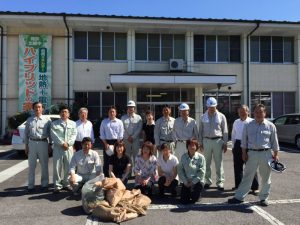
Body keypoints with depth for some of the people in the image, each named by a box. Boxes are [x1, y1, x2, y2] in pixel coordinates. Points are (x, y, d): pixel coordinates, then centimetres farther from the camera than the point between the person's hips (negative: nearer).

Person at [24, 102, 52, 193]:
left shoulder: (47, 120, 0)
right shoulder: (29, 120, 6)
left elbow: (50, 133, 2)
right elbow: (26, 133, 9)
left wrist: (50, 145, 0)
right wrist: (26, 146, 4)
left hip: (43, 143, -1)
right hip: (32, 143, 2)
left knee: (44, 165, 8)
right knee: (31, 165, 8)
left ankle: (44, 184, 21)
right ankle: (31, 186, 18)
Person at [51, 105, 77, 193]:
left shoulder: (73, 123, 11)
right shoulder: (54, 123, 5)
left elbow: (74, 135, 2)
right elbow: (54, 135, -5)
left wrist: (68, 143, -12)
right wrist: (62, 143, -14)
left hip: (69, 147, 2)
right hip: (58, 147, -2)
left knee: (68, 167, 5)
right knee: (57, 167, -1)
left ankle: (66, 184, 17)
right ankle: (57, 185, 6)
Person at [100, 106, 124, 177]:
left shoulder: (119, 122, 4)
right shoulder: (104, 122, 7)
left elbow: (120, 135, 0)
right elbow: (102, 134, 3)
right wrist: (106, 143, -5)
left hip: (116, 142, -1)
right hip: (106, 142, 1)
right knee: (106, 161, 2)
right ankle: (106, 176, 12)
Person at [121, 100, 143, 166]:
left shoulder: (138, 117, 7)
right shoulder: (123, 118, 10)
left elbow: (139, 129, -1)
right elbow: (122, 129, 3)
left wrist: (132, 137, -9)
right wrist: (128, 137, -6)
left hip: (135, 139, -1)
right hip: (126, 139, 1)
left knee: (135, 155, 0)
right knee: (127, 155, 2)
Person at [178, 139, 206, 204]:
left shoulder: (201, 157, -8)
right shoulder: (183, 157, -2)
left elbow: (202, 172, -9)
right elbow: (180, 170, -1)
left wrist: (193, 182, -12)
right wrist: (186, 182, -8)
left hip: (197, 181, -2)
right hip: (187, 181, 2)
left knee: (194, 198, -22)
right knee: (184, 200, -8)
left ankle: (197, 193, 13)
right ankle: (189, 191, 23)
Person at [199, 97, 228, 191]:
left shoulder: (221, 116, 1)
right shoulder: (203, 117, 5)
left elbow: (225, 131, 2)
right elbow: (200, 131, 9)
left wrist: (225, 143, -1)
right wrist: (200, 143, 5)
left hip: (218, 141, -2)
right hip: (206, 141, 2)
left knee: (219, 163, 1)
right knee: (207, 163, 9)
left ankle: (220, 182, 11)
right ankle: (208, 181, 21)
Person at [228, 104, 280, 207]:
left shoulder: (270, 126, 1)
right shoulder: (248, 125, 3)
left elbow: (275, 142, 5)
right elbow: (244, 140, 6)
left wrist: (276, 154, 3)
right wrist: (244, 153, 2)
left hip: (266, 153, 0)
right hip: (252, 153, 0)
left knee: (266, 177, 9)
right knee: (247, 176, 4)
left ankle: (264, 197, 25)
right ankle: (239, 197, 9)